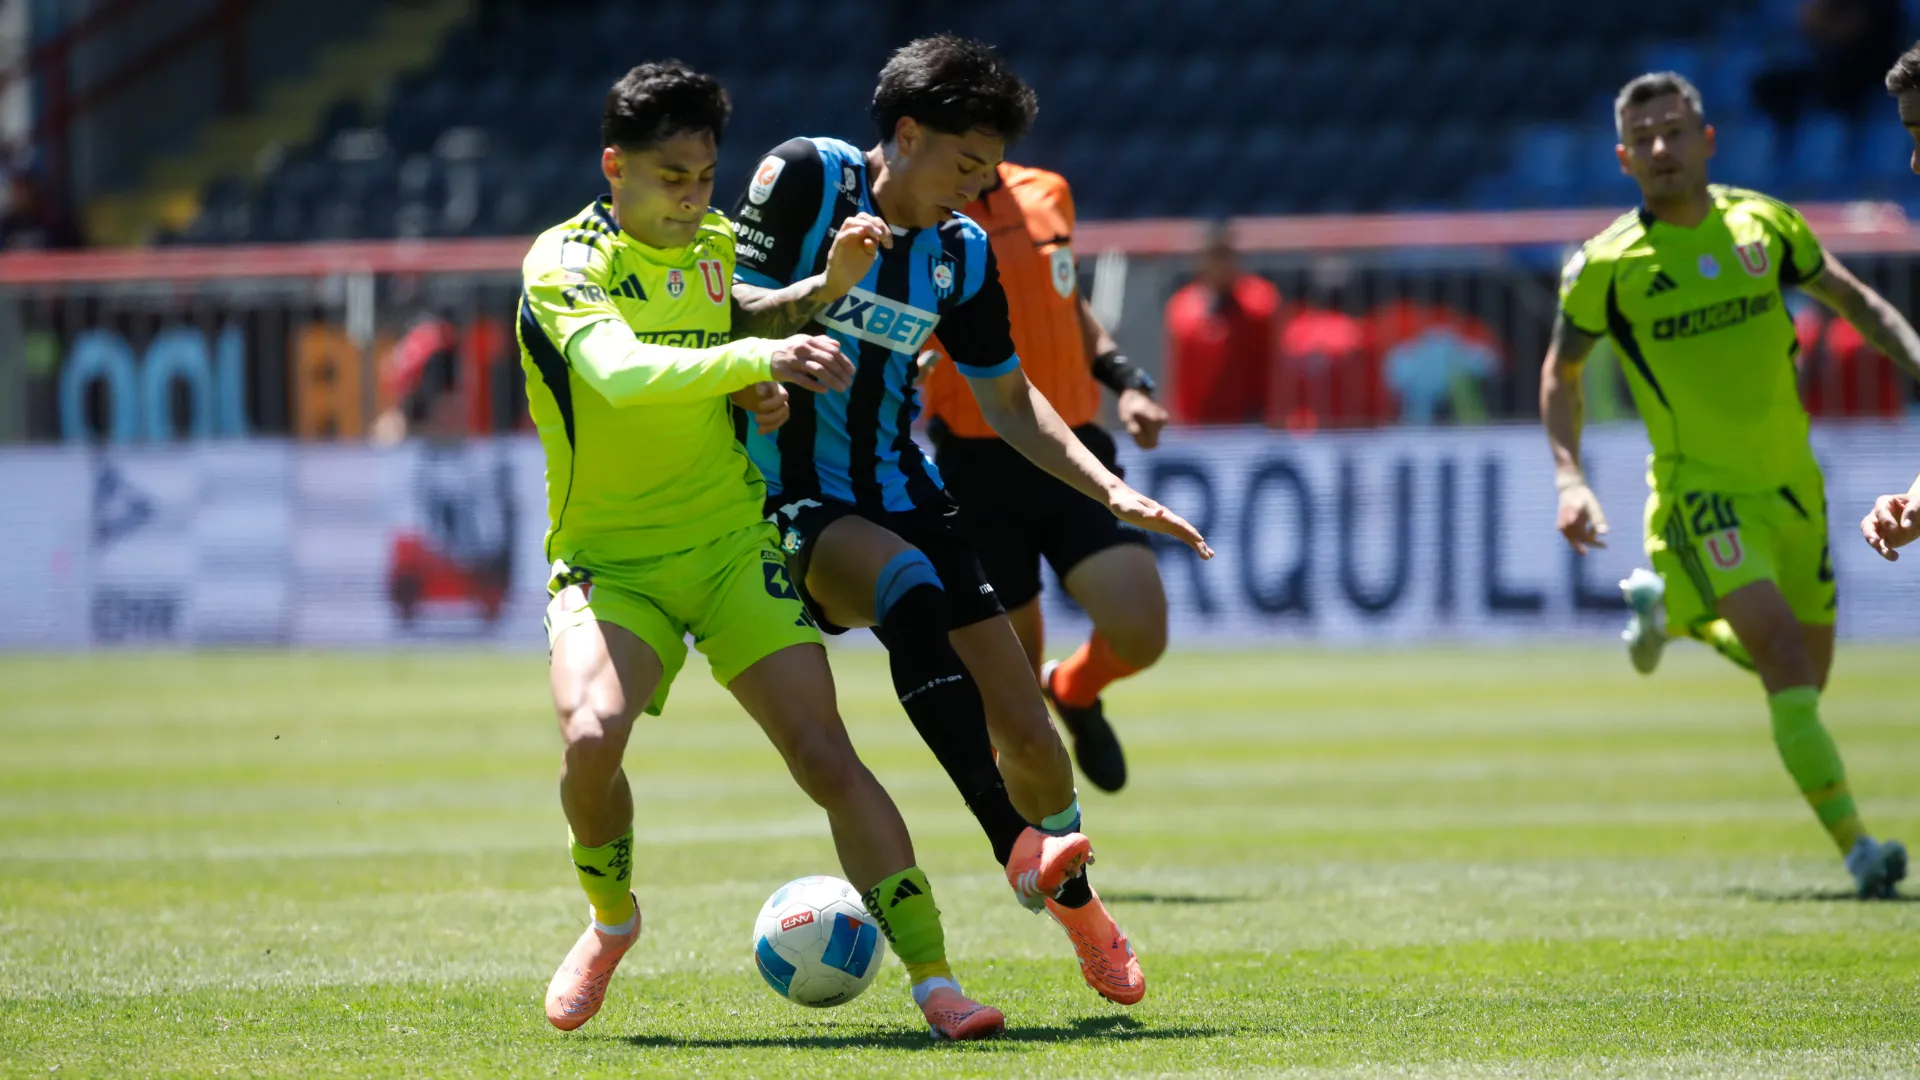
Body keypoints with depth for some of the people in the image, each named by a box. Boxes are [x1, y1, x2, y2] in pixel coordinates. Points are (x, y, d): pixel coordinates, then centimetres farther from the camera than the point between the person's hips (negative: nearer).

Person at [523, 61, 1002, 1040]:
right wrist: (753, 359, -45)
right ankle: (612, 922, 2)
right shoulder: (564, 264, -13)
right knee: (592, 737, -28)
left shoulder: (715, 244, 6)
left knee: (827, 760, -11)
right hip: (607, 557, -3)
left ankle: (933, 980, -9)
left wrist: (758, 390, 2)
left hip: (731, 543, 4)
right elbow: (621, 374, -33)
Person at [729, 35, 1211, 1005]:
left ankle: (1074, 899, 28)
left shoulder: (963, 252, 5)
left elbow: (1007, 402, 15)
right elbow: (729, 314, -11)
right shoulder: (804, 178, -8)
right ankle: (1020, 848, -43)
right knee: (910, 587, -38)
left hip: (904, 497, 5)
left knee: (1025, 732, -1)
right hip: (791, 502, -5)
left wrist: (1111, 491, 4)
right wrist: (825, 287, -28)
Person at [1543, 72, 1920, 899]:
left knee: (1803, 671, 13)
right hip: (1701, 488, -5)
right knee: (1781, 645, -25)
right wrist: (1570, 480, -3)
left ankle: (1670, 610, 41)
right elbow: (1561, 372, 8)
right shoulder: (1608, 266, -7)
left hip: (1790, 482, 5)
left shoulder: (1765, 225, 0)